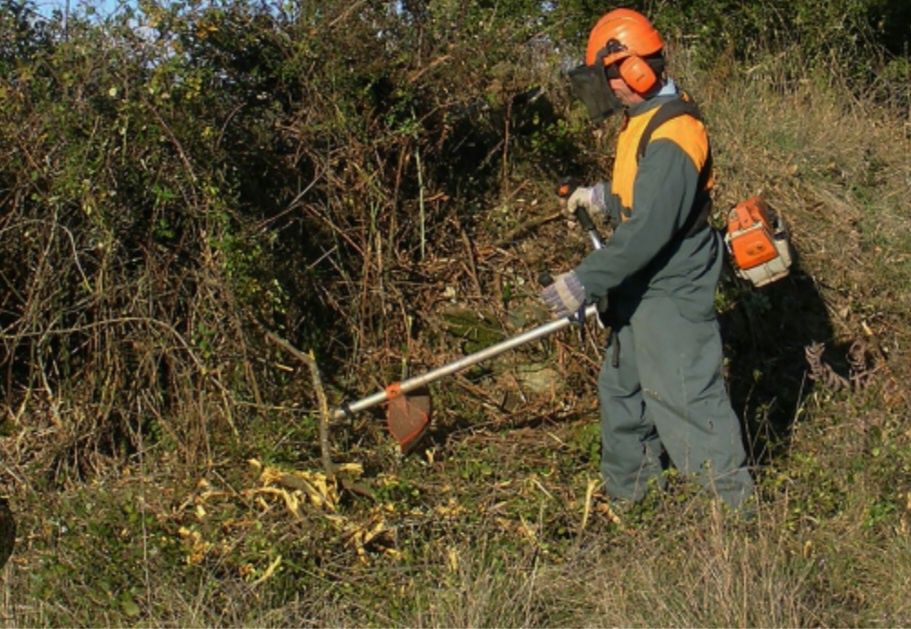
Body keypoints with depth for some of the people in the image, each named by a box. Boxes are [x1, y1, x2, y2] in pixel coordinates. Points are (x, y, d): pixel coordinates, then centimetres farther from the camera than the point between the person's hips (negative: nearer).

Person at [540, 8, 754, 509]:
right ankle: (627, 494, 34)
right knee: (622, 388, 20)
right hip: (642, 294, 11)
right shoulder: (644, 123, 9)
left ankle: (733, 505, 2)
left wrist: (585, 282, -30)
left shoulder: (672, 135, -24)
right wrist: (603, 196, 14)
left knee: (687, 400, -7)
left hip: (671, 298, -11)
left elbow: (649, 230, -30)